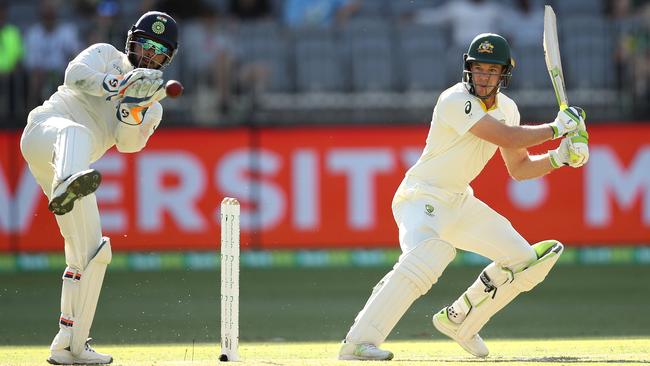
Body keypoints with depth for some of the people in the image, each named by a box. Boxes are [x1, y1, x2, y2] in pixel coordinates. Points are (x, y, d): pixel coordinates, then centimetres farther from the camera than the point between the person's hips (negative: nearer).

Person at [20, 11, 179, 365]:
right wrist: (122, 84, -16)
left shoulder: (152, 108, 25)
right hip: (45, 129, -7)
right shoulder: (106, 56, 14)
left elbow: (128, 143, 4)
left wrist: (134, 105, -12)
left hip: (70, 165, 7)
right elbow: (76, 75, -8)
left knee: (90, 253, 4)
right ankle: (67, 186, -78)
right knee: (76, 132, -42)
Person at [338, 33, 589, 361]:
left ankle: (458, 321, 22)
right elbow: (508, 138, -28)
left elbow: (519, 168, 12)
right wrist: (557, 127, -17)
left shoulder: (506, 108, 6)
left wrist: (559, 157, -4)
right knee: (424, 259, -35)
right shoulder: (456, 101, -21)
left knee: (523, 260, 8)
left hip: (459, 201, 9)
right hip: (422, 197, -9)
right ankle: (357, 342, -38)